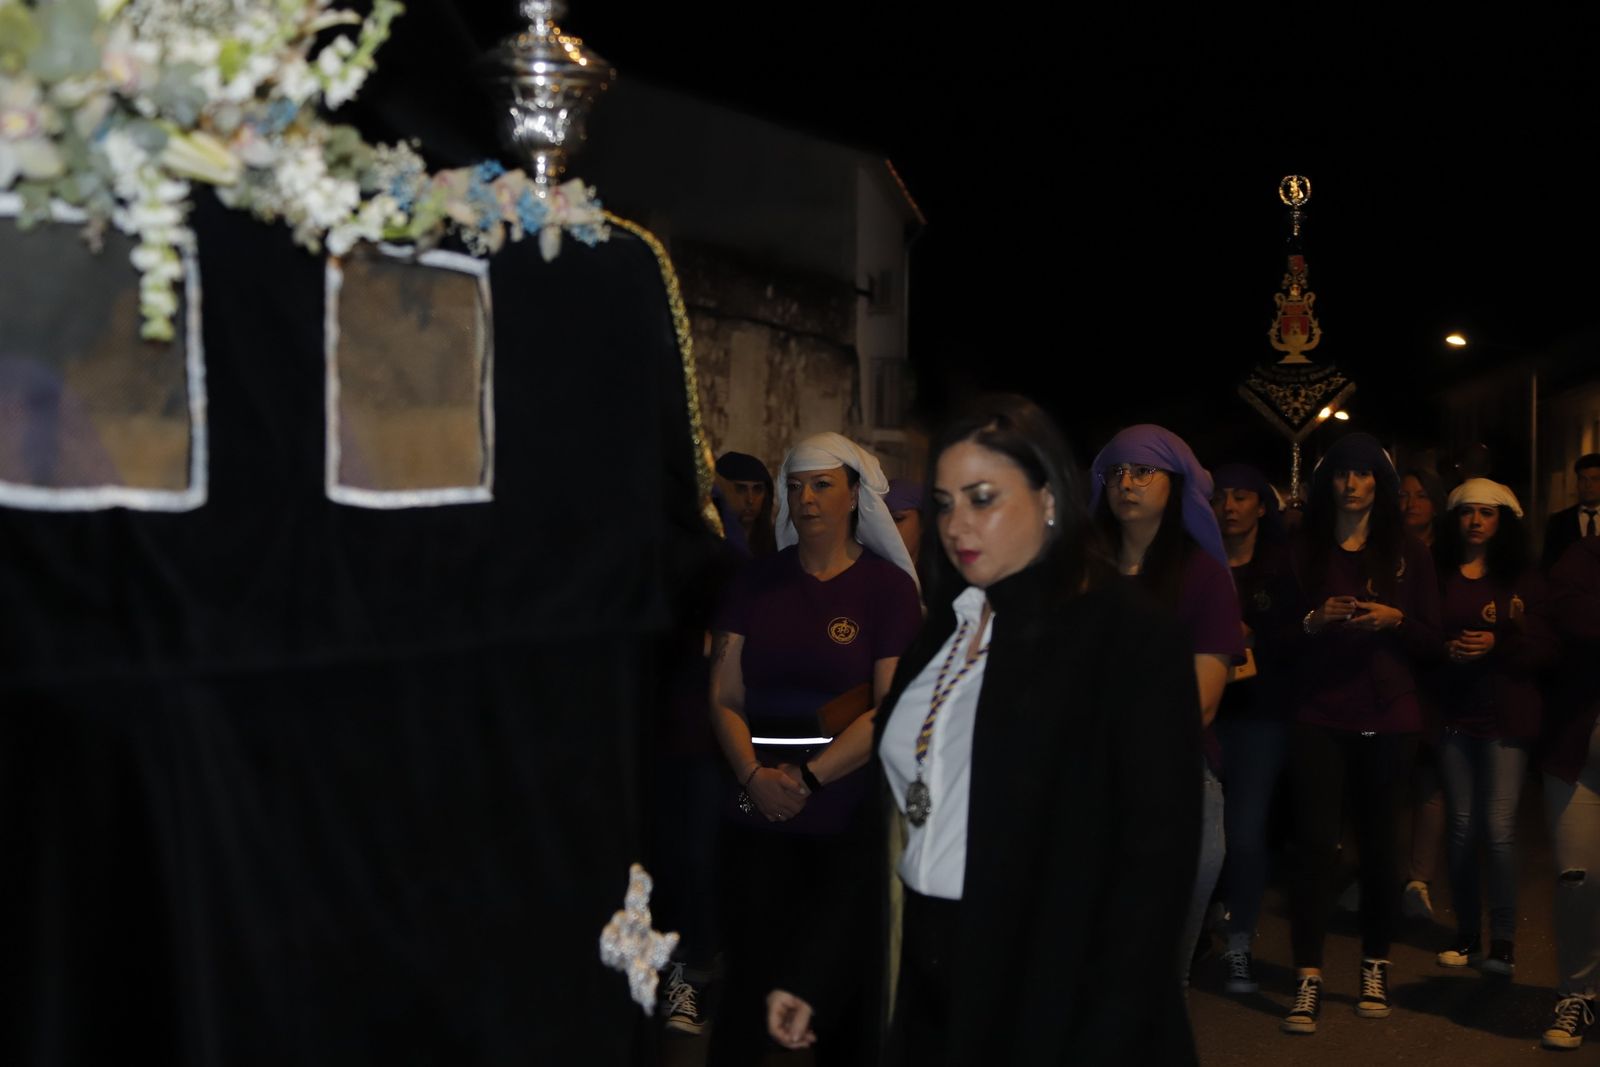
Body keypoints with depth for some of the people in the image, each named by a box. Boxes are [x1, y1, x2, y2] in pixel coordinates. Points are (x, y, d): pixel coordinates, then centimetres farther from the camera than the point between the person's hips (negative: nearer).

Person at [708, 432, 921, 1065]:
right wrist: (756, 777, -11)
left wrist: (808, 779, -13)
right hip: (760, 817, 2)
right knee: (749, 974, 4)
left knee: (850, 979, 5)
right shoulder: (757, 581, 8)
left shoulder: (888, 586, -1)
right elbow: (724, 694, 4)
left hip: (853, 819, -2)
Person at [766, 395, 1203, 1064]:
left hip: (1052, 997, -6)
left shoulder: (1131, 639, -11)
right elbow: (896, 816, 10)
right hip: (931, 987, 6)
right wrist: (815, 974, 7)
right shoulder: (942, 630, 9)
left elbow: (1157, 858, -14)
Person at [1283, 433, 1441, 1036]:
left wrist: (1395, 619, -13)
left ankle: (1375, 968, 20)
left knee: (1377, 840, 7)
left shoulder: (1408, 553, 8)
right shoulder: (1304, 553, 6)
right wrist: (1314, 621, -15)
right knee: (1314, 840, -7)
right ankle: (1308, 981, -6)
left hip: (1387, 719, 1)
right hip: (1319, 716, -1)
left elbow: (1433, 641, 6)